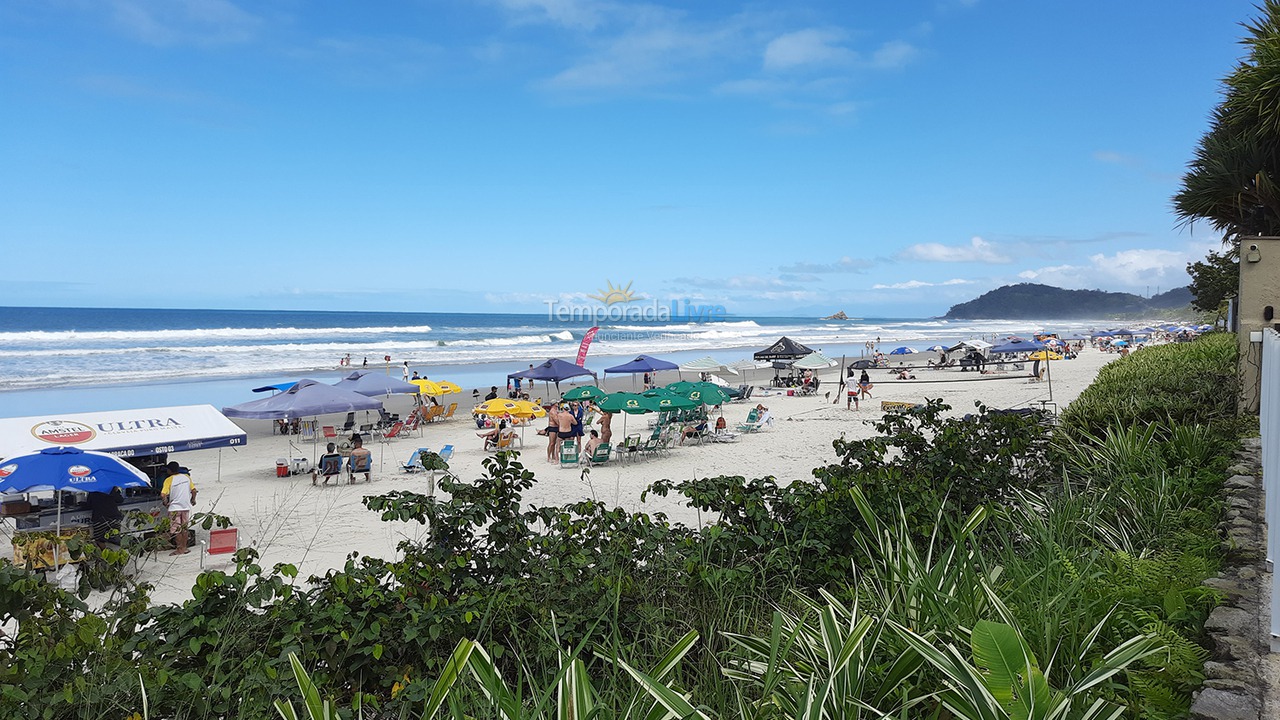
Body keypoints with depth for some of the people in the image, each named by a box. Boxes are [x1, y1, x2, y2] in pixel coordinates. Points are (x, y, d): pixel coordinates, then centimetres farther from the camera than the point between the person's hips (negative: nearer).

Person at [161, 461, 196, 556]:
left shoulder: (169, 480, -12)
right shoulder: (186, 477, 1)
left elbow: (163, 495, -20)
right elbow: (193, 490, 4)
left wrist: (166, 503, -3)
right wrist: (193, 500, 19)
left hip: (174, 508, -4)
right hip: (186, 507, 4)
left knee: (176, 530, 4)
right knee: (184, 528, 14)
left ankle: (180, 549, 6)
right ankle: (184, 548, 18)